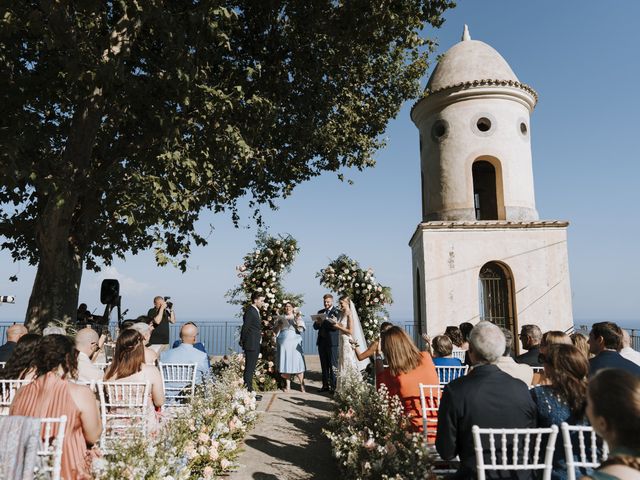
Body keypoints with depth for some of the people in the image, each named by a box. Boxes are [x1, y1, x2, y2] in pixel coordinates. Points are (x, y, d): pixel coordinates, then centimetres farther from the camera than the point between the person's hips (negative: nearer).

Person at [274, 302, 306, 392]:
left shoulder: (297, 317, 11)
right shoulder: (281, 318, 15)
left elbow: (301, 330, -1)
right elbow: (276, 331, 12)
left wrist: (297, 321, -14)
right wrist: (279, 325, -6)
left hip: (294, 343, -2)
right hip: (283, 343, 2)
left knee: (297, 362, -7)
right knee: (285, 363, -2)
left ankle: (302, 385, -1)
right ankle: (288, 386, 4)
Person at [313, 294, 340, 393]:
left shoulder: (337, 312, -1)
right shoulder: (320, 312, 16)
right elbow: (315, 327, 10)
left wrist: (325, 321, -22)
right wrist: (318, 323, -11)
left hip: (332, 341, -5)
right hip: (322, 341, 6)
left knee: (333, 365, -4)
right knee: (324, 365, 10)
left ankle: (334, 386, 0)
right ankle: (325, 385, 16)